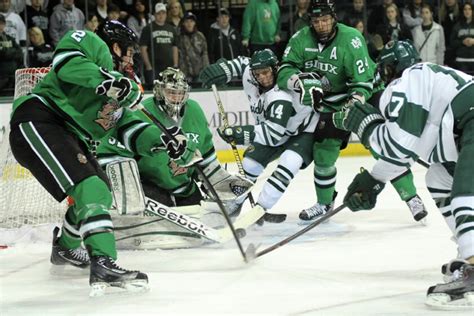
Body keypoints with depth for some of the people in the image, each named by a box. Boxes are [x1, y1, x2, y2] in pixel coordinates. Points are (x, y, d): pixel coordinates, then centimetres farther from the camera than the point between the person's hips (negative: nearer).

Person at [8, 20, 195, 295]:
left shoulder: (116, 97, 28)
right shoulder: (94, 46, 3)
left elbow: (133, 130, 22)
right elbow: (66, 60, -17)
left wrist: (168, 143, 6)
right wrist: (106, 79, -25)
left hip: (70, 139, 10)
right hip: (39, 120, -10)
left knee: (102, 194, 21)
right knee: (90, 188, -24)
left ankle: (66, 247, 44)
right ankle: (103, 263, -35)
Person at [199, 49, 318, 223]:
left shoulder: (281, 97, -39)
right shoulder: (249, 75, -18)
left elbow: (273, 134, -44)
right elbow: (242, 63, 6)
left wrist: (244, 133, -51)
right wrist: (221, 70, -11)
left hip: (303, 131, -8)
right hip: (274, 130, 8)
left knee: (290, 161, -32)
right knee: (251, 162, -1)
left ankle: (260, 206, -31)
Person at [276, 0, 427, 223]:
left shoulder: (351, 39, -25)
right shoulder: (301, 39, -12)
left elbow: (362, 83, -26)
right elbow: (284, 73, -17)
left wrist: (352, 108, -38)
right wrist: (300, 81, -38)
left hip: (365, 95, -4)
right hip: (330, 102, 4)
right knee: (323, 150, 0)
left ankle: (411, 197, -7)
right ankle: (324, 203, 20)